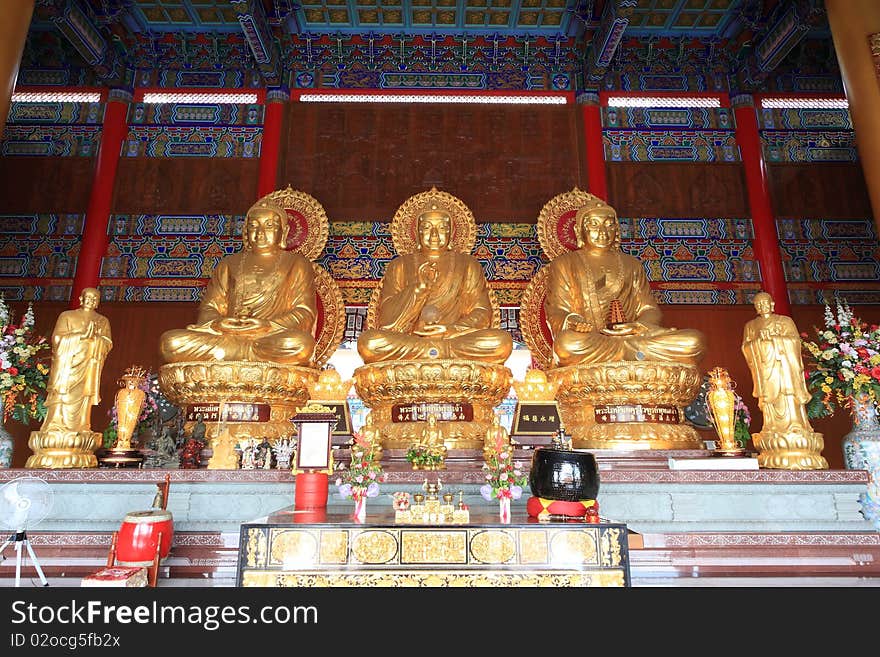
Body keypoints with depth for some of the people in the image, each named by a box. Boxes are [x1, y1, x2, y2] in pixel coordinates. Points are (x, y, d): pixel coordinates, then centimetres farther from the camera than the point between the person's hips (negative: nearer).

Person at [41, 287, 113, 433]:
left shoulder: (103, 321, 16)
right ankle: (55, 431, -5)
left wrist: (95, 336, -11)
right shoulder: (67, 316, 10)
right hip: (66, 365, -2)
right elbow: (57, 338, -3)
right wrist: (82, 335, -14)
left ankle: (80, 429, -2)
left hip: (89, 366, 2)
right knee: (62, 398, -8)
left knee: (84, 398, -4)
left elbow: (108, 345, 8)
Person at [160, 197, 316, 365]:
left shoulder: (296, 264, 15)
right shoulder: (229, 264, 24)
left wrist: (268, 325, -17)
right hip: (226, 335, 3)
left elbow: (304, 314, 2)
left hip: (274, 337, -2)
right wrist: (217, 323, -12)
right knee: (170, 341, -24)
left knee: (301, 343, -39)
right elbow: (208, 309, 14)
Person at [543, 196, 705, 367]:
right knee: (568, 343, -41)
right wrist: (572, 321, -20)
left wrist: (639, 325, -11)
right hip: (587, 340, -2)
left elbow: (650, 309, 15)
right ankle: (637, 352, -26)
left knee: (694, 341, -22)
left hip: (631, 335, 2)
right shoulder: (564, 264, 17)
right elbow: (557, 312, 6)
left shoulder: (631, 265, 25)